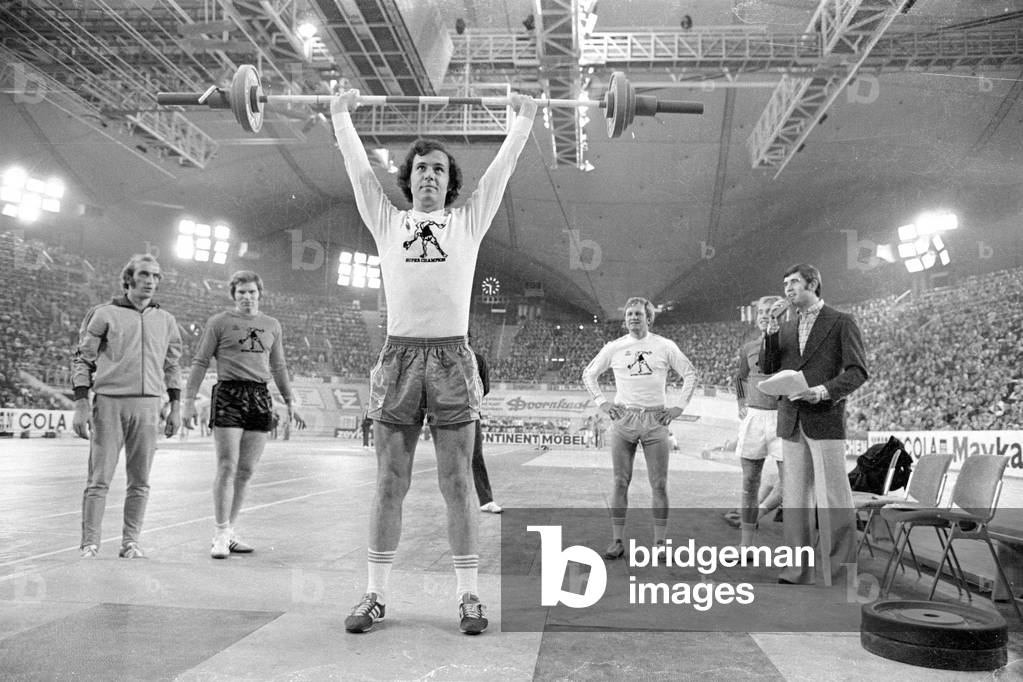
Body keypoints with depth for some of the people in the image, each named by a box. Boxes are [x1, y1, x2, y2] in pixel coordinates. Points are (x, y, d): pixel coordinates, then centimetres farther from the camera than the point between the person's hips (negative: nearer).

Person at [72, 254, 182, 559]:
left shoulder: (165, 320, 13)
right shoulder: (104, 314, 3)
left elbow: (172, 366, 18)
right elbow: (82, 359, 3)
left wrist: (175, 407, 12)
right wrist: (81, 404, -5)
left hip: (148, 405, 3)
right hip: (109, 402, -3)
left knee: (140, 481, 4)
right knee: (99, 478, -2)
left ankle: (130, 542, 13)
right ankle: (89, 545, 5)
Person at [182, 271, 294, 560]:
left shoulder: (272, 325, 16)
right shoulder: (219, 322, 5)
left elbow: (278, 367, 23)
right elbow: (200, 362, 4)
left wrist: (289, 401, 21)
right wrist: (189, 398, -3)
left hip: (260, 398, 4)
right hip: (228, 395, -4)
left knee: (246, 471, 5)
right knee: (227, 468, -8)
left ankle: (229, 531, 15)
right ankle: (221, 535, -1)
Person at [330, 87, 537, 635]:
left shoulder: (469, 222, 12)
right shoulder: (386, 222, 14)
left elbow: (501, 168, 16)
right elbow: (358, 167, 19)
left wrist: (524, 116, 23)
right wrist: (341, 113, 28)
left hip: (452, 359, -1)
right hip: (398, 357, 1)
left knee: (457, 485, 3)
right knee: (389, 483, 5)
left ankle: (468, 595, 10)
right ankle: (375, 595, 14)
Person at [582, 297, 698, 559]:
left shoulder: (665, 346, 4)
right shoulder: (614, 348, 5)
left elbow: (690, 373, 11)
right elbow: (589, 374, 15)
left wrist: (680, 406, 3)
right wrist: (602, 402, 5)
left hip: (656, 420, 0)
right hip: (623, 419, 0)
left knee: (659, 483, 1)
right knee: (620, 481, 1)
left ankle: (660, 542, 10)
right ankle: (617, 541, 8)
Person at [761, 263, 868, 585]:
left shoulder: (841, 323, 1)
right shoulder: (785, 329, 17)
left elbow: (858, 371, -5)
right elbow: (767, 369, 11)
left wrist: (822, 391, -18)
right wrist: (770, 335, -4)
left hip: (825, 420, -5)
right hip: (791, 423, 5)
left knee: (833, 501, -5)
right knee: (794, 499, 8)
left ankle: (840, 575, 2)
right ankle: (796, 573, 15)